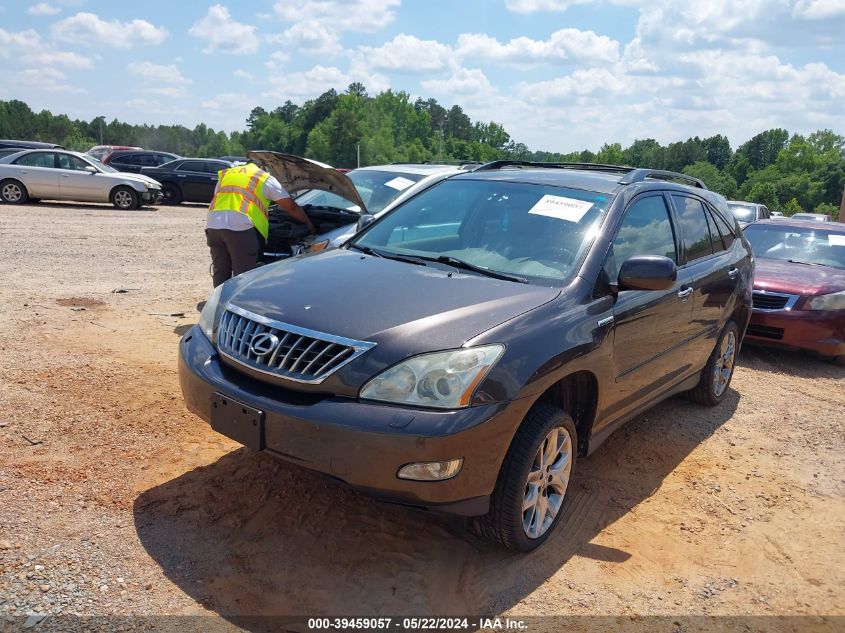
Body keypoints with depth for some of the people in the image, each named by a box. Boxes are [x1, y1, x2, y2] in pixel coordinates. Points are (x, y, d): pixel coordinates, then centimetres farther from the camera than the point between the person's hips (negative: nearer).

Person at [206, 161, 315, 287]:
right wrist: (309, 224, 30)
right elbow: (292, 207, 17)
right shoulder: (266, 179, 16)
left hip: (213, 224, 5)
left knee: (220, 272, 15)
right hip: (240, 226, -5)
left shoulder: (225, 175, 30)